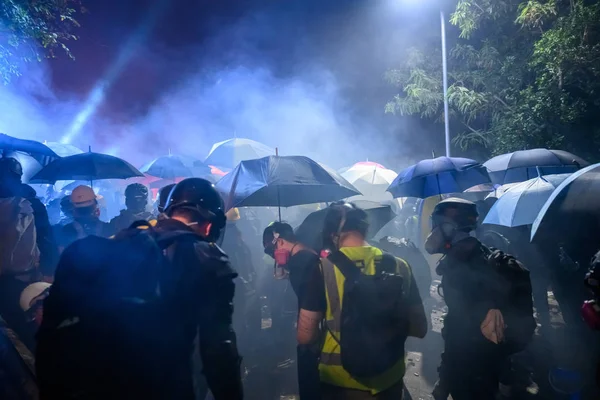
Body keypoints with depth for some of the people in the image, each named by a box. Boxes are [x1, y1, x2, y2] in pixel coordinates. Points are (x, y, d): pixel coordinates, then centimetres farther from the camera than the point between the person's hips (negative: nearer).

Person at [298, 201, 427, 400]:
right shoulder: (400, 266, -7)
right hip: (390, 381, 3)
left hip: (340, 384, -2)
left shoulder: (323, 268, -16)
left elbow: (305, 336, -14)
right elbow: (419, 329, 1)